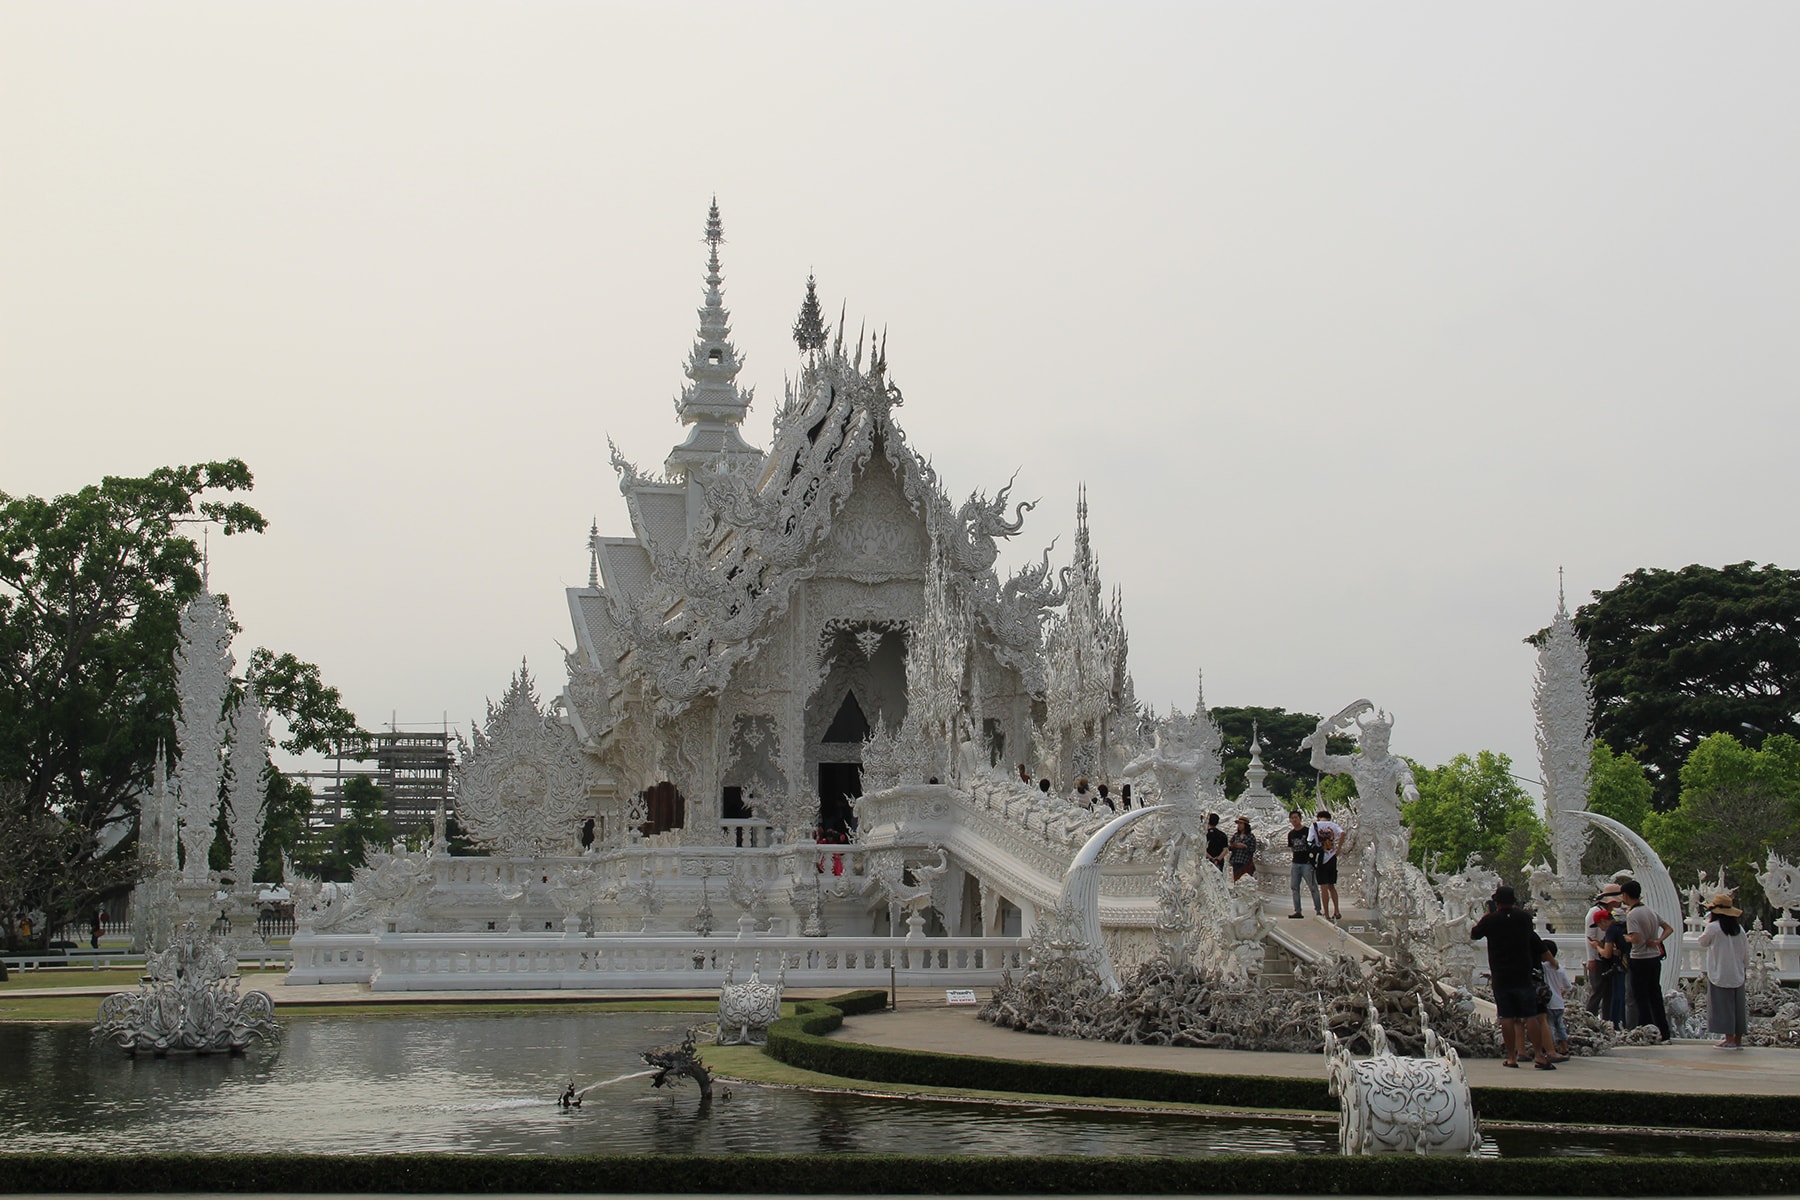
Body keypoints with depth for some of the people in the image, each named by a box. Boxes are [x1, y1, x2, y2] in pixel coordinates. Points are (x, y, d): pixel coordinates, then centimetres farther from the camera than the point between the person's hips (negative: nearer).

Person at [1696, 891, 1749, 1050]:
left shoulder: (1713, 927, -13)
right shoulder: (1739, 928, 4)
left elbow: (1703, 941, 3)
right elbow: (1746, 952, 9)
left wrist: (1708, 923, 8)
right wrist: (1745, 969, 20)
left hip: (1720, 975, -6)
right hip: (1737, 975, 6)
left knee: (1724, 1006, -1)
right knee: (1738, 1006, 11)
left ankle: (1729, 1039, -4)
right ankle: (1738, 1039, 14)